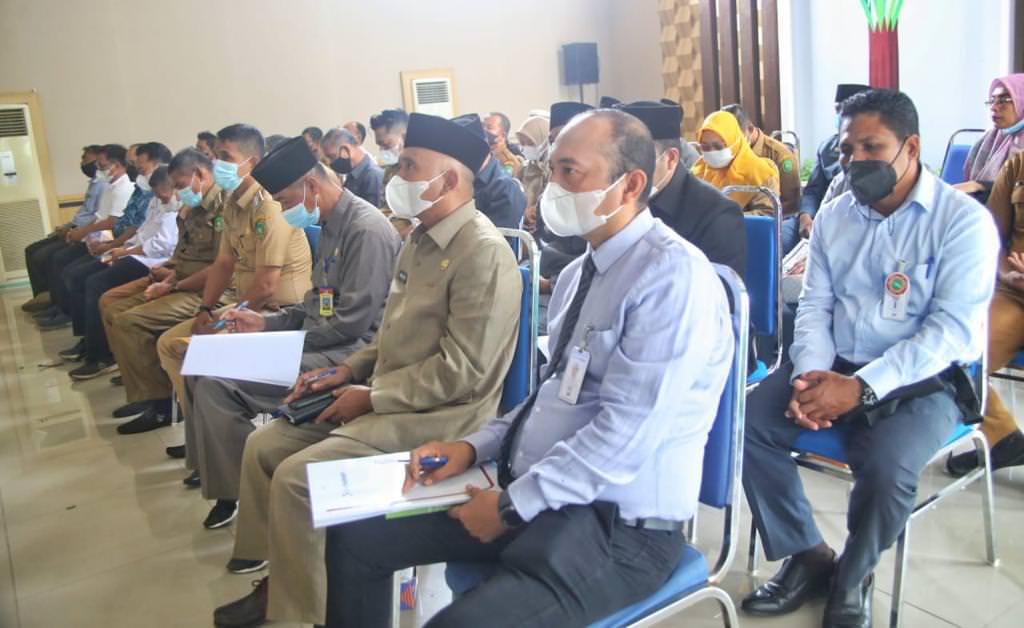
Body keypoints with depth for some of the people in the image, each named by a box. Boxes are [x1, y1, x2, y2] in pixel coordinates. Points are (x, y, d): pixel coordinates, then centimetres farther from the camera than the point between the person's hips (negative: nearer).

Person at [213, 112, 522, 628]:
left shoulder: (482, 253, -19)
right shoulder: (420, 240, 12)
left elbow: (462, 369, -23)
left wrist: (372, 397, -16)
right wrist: (348, 372, 6)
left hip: (440, 417, -10)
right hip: (387, 402, 10)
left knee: (296, 475, -19)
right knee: (264, 444, 6)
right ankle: (277, 579, 19)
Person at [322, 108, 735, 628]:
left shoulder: (672, 274, -17)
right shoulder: (578, 271, 11)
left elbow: (625, 431, -23)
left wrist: (512, 505, -16)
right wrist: (472, 447, 4)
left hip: (618, 523, -8)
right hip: (537, 490, 8)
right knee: (355, 535, 5)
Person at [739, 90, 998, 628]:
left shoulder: (963, 220, -8)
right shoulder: (833, 216, 10)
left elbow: (955, 328, -16)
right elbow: (815, 305, 8)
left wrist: (862, 387, -25)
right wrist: (811, 373, -12)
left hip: (922, 380, -5)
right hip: (833, 367, 5)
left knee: (886, 464, -33)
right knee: (745, 421, -17)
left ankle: (852, 576, 0)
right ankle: (808, 556, 3)